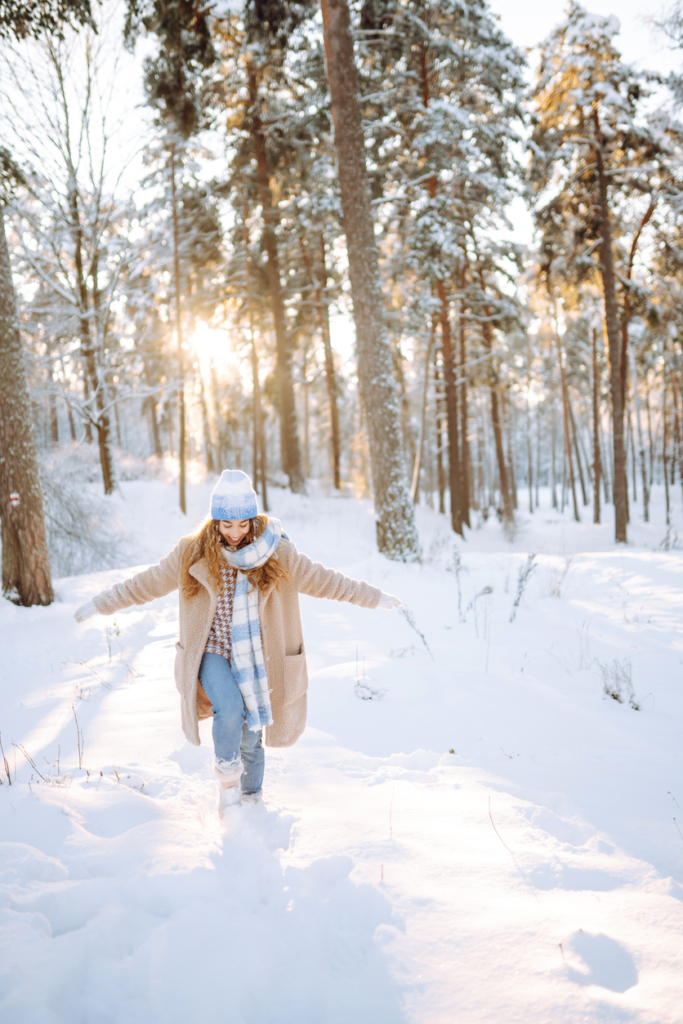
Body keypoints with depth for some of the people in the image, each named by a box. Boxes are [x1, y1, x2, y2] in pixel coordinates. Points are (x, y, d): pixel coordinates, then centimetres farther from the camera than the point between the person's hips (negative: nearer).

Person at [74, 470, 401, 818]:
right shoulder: (193, 553, -6)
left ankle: (251, 800, 33)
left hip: (256, 659, 1)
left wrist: (375, 597, 3)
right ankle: (227, 774, -1)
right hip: (212, 653, -1)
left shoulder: (277, 554, -6)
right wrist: (101, 604, 8)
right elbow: (146, 583, 5)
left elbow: (324, 580, 1)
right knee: (229, 708, -28)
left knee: (251, 737, 7)